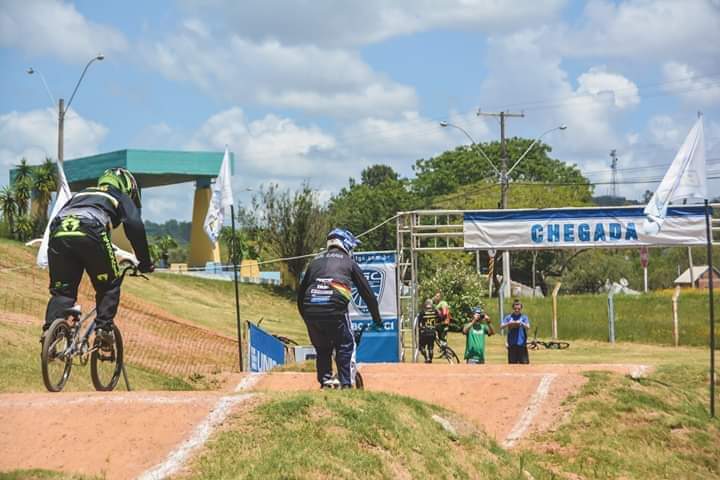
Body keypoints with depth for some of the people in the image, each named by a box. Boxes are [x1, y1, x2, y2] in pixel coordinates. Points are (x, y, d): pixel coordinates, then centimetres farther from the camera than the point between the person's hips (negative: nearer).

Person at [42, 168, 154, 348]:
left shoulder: (80, 194, 41)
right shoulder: (122, 198, 28)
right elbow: (135, 227, 12)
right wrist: (145, 263, 16)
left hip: (59, 232, 4)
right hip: (90, 233, -4)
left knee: (62, 291, 11)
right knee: (109, 286, 15)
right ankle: (104, 328, 1)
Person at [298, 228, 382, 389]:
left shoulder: (316, 261, 26)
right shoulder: (348, 261, 17)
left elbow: (301, 292, 27)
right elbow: (366, 291, 18)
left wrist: (306, 317, 36)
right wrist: (377, 318, 27)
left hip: (310, 309, 3)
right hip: (335, 308, -3)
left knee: (322, 350, 21)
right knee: (346, 347, 13)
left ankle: (325, 383, 14)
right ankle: (346, 385, 5)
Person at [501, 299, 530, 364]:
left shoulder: (524, 317, 5)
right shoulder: (509, 317, 8)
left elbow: (528, 327, -10)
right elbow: (501, 326, -3)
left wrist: (521, 323, -28)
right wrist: (509, 323, -21)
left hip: (521, 344, -1)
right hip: (512, 344, 1)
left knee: (524, 362, -5)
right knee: (512, 363, 5)